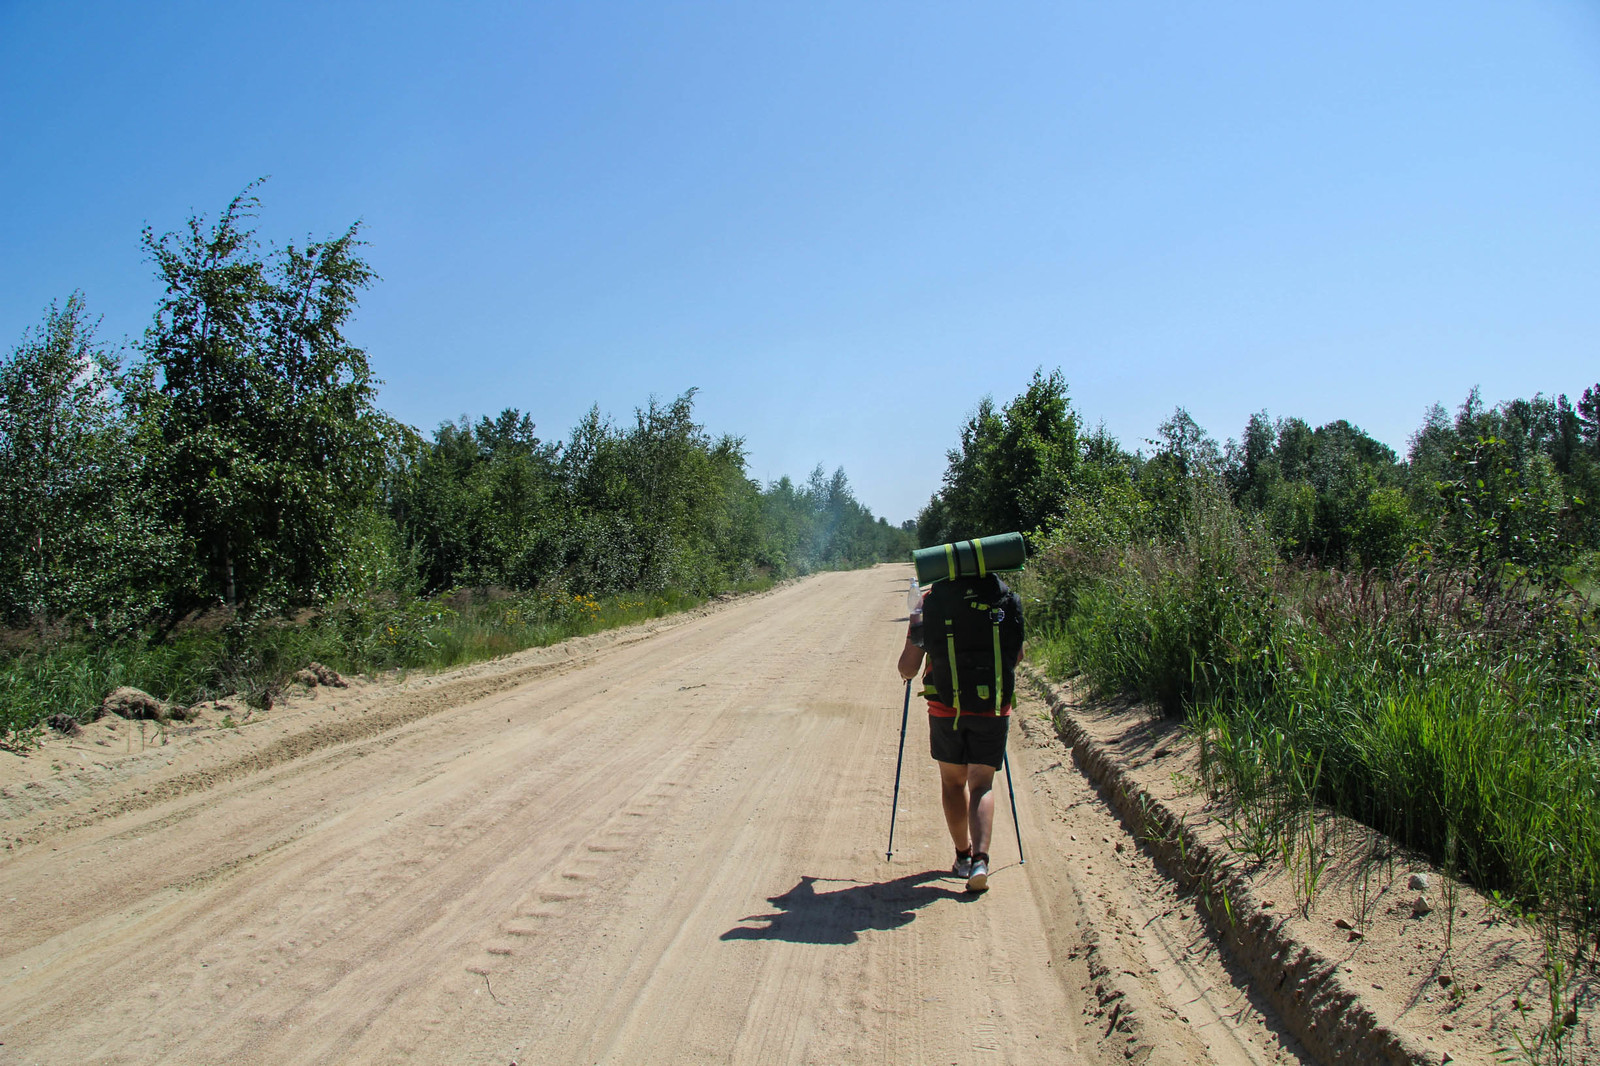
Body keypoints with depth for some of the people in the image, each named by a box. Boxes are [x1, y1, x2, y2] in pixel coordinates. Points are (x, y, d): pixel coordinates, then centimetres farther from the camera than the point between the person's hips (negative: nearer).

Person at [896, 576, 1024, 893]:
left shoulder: (930, 603, -5)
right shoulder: (1006, 598, -1)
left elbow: (907, 669, -4)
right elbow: (1017, 656, 11)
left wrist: (914, 625, 15)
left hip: (945, 709, -1)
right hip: (993, 709, 1)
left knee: (953, 782, 18)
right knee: (982, 785, 9)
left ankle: (963, 856, 24)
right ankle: (980, 859, -8)